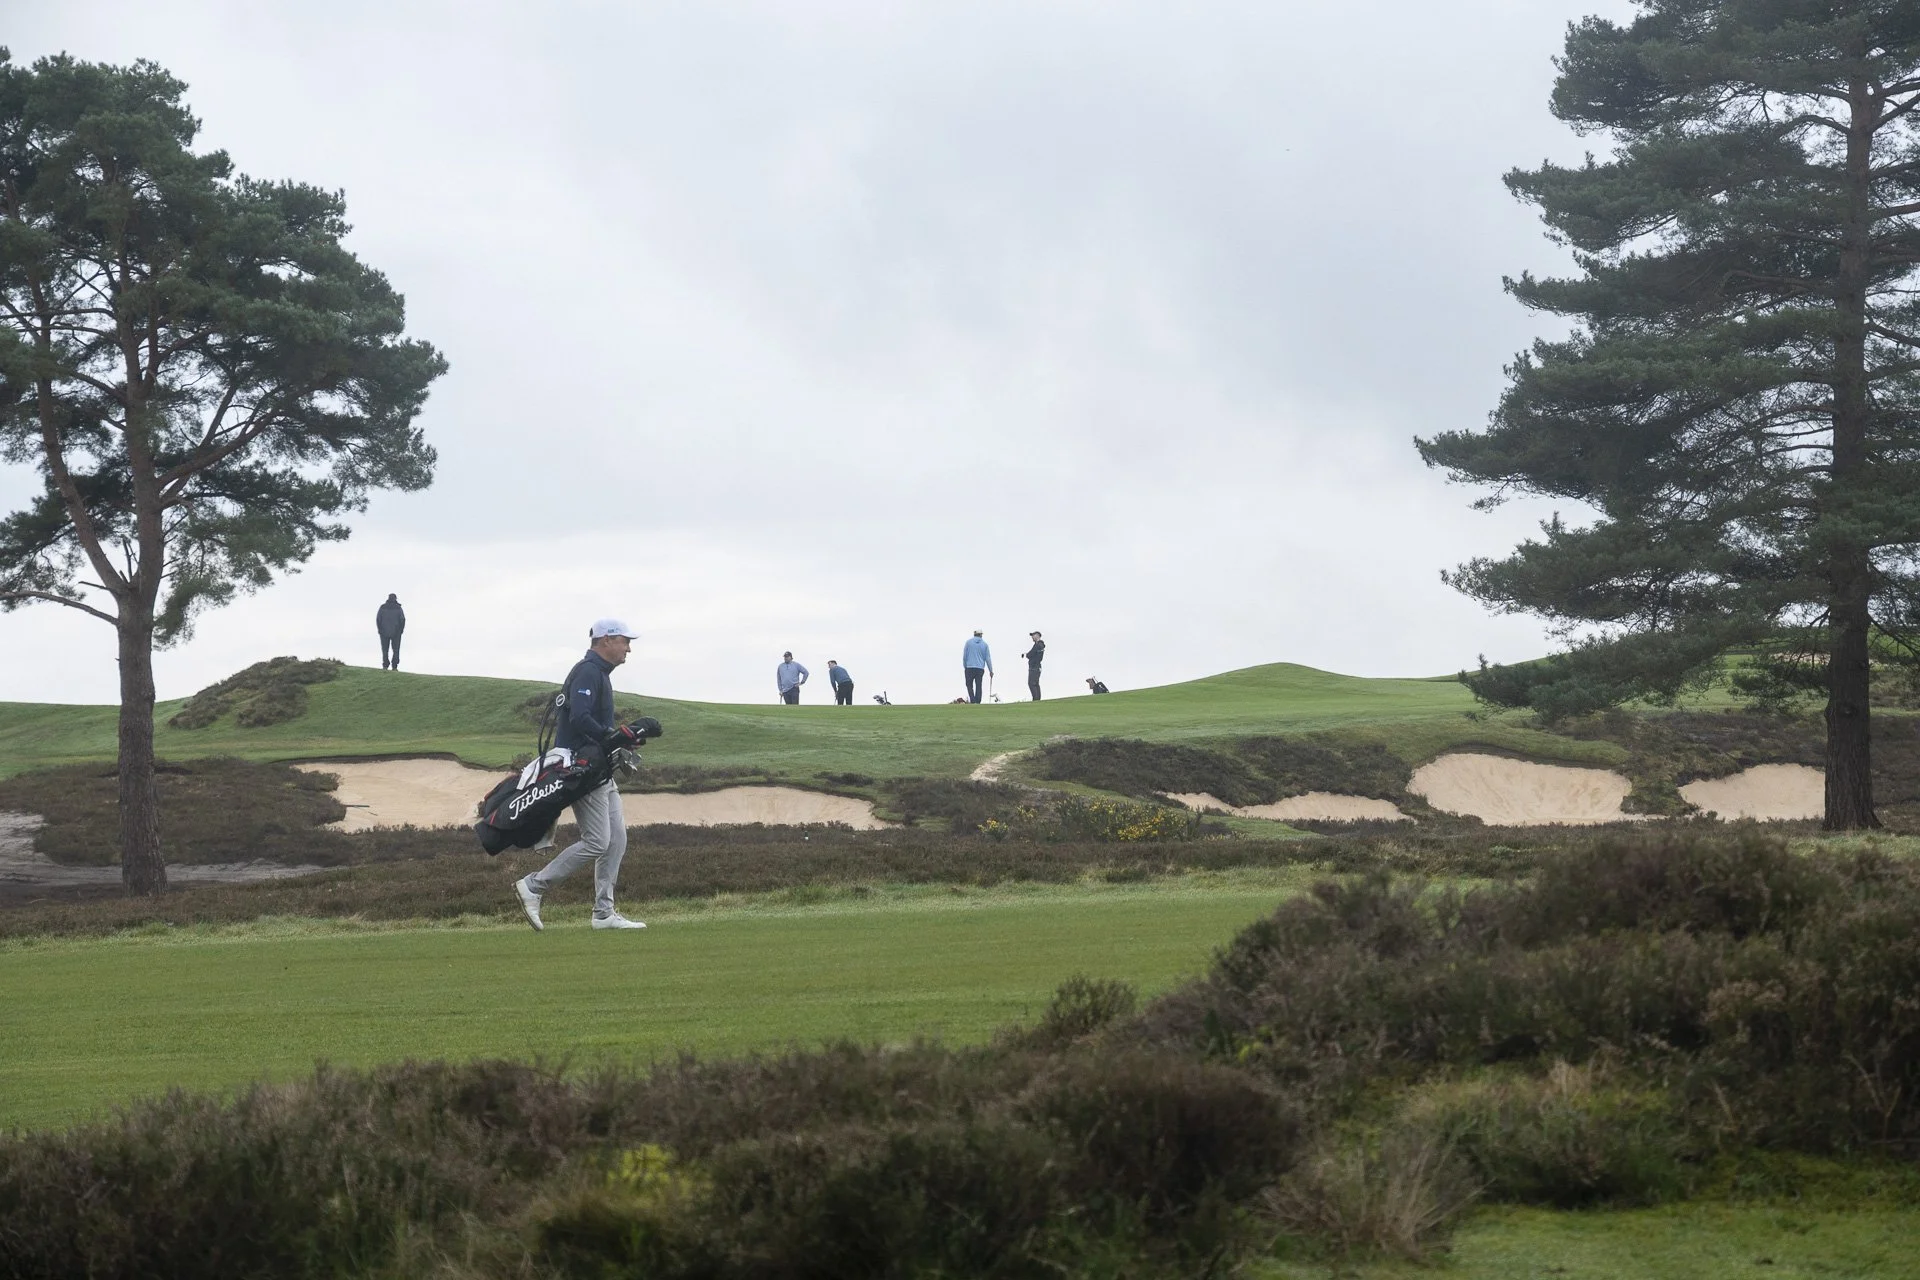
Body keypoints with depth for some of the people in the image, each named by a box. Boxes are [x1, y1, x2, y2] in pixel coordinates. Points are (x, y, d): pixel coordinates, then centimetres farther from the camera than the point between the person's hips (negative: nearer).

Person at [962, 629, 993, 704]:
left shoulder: (969, 642, 0)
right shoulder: (984, 644, 4)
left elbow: (964, 656, 0)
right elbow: (988, 658, 5)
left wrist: (964, 667, 11)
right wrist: (991, 670, 11)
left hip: (969, 667, -2)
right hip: (980, 669, 2)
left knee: (969, 685, 6)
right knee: (978, 686, 6)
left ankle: (972, 700, -11)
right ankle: (977, 701, 1)